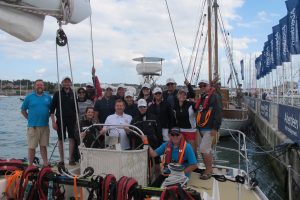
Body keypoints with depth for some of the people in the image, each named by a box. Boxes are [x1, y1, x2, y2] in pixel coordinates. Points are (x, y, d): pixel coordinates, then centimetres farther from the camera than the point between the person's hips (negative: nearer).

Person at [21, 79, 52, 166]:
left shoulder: (48, 97, 7)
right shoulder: (29, 97, 1)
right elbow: (23, 110, 6)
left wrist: (46, 117, 5)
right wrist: (29, 119, 1)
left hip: (45, 126, 2)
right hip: (33, 126, -2)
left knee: (43, 146, 10)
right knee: (32, 147, 2)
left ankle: (46, 164, 17)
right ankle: (30, 166, 13)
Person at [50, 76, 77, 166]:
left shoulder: (73, 94, 8)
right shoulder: (57, 94, 1)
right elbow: (52, 109, 0)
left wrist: (76, 120, 9)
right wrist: (53, 121, -7)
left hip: (71, 119, 2)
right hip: (60, 120, -2)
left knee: (71, 138, 1)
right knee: (60, 139, 5)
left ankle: (71, 159, 10)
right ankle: (61, 159, 16)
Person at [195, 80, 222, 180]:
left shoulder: (214, 96, -10)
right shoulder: (201, 98, 16)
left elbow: (218, 112, -17)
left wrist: (215, 128, -21)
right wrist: (198, 126, 19)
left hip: (209, 129, -9)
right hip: (202, 128, 9)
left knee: (203, 149, -10)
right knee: (208, 149, 16)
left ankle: (208, 170, 2)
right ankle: (209, 168, 27)